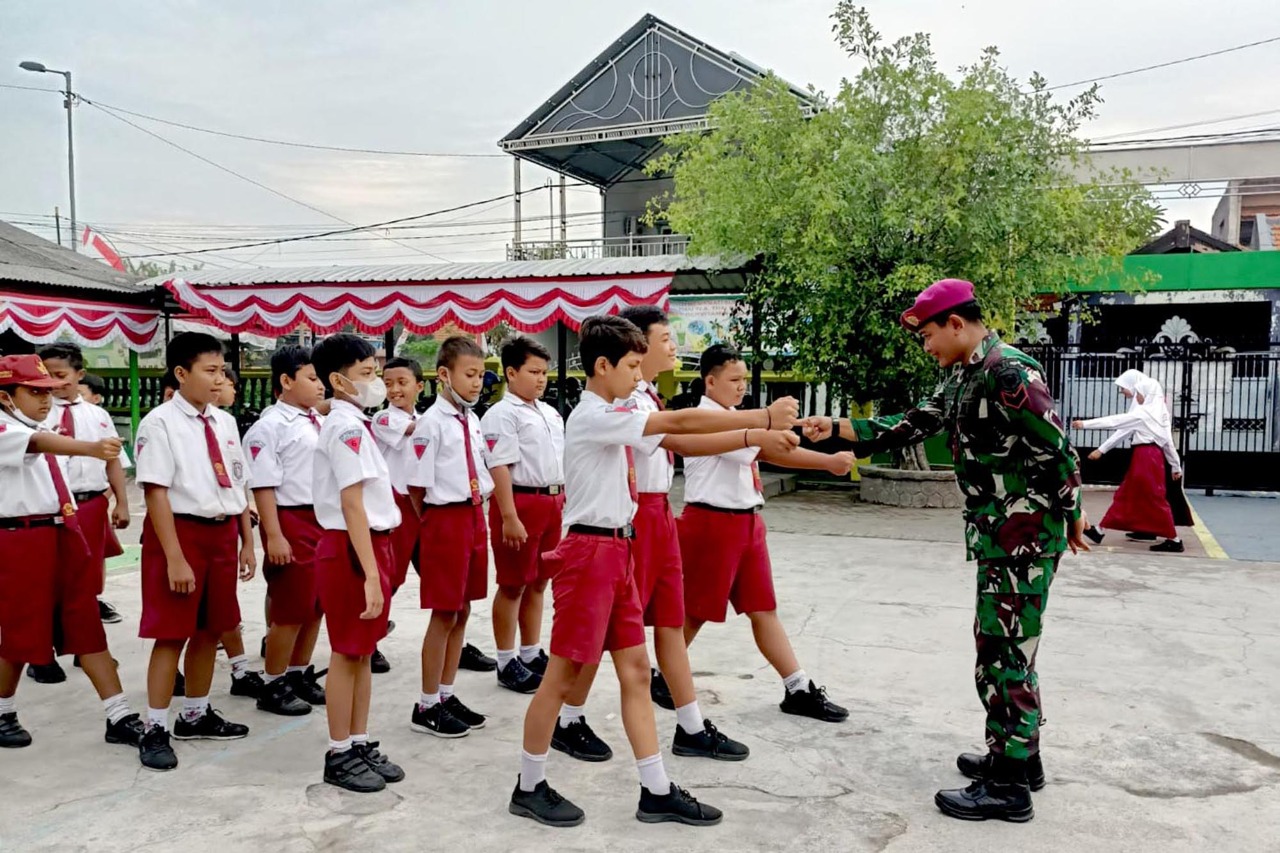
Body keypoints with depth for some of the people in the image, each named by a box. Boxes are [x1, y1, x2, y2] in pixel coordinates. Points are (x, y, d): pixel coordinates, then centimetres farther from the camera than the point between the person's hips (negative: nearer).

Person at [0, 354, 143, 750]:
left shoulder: (40, 430, 15)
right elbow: (40, 444, -33)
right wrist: (92, 448, -52)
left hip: (63, 535, 7)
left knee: (86, 627, 6)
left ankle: (119, 717, 8)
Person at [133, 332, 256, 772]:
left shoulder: (225, 422, 7)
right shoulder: (160, 423, -12)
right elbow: (156, 492, -16)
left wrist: (246, 542, 12)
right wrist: (175, 558, -20)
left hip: (222, 533, 6)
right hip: (181, 532, -6)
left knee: (210, 630, 15)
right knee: (172, 634, 0)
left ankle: (196, 715, 32)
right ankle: (155, 730, 14)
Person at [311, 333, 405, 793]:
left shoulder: (353, 424, 13)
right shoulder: (347, 427, -16)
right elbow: (352, 505, -22)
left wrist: (378, 563, 13)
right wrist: (370, 572, -25)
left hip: (372, 544, 9)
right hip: (351, 549, -9)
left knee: (363, 651, 15)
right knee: (347, 654, 2)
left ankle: (360, 745, 26)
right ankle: (339, 755, 15)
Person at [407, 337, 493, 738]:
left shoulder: (473, 420, 10)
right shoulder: (432, 423, -13)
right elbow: (417, 485, -13)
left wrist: (477, 514, 12)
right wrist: (433, 522, -5)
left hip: (474, 517, 8)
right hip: (445, 520, -7)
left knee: (462, 611, 13)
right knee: (444, 615, 0)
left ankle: (447, 696, 26)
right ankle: (427, 705, 13)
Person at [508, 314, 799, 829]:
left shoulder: (611, 418, 13)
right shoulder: (594, 415, -15)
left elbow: (675, 439, 10)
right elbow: (680, 422, -20)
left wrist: (749, 435, 2)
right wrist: (762, 419, -18)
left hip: (616, 554, 9)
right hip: (589, 552, -9)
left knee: (636, 669, 9)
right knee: (563, 674, 2)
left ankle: (656, 792, 17)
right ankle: (529, 788, 17)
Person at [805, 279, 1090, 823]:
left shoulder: (1009, 372, -19)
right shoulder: (962, 376, 12)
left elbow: (1057, 451, -18)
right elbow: (912, 426, 17)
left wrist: (1072, 518, -8)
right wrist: (838, 427, 12)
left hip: (1024, 538, -10)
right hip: (996, 535, 10)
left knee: (1005, 655, -3)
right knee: (1001, 647, 18)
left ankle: (1009, 786, 9)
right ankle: (1015, 757, 33)